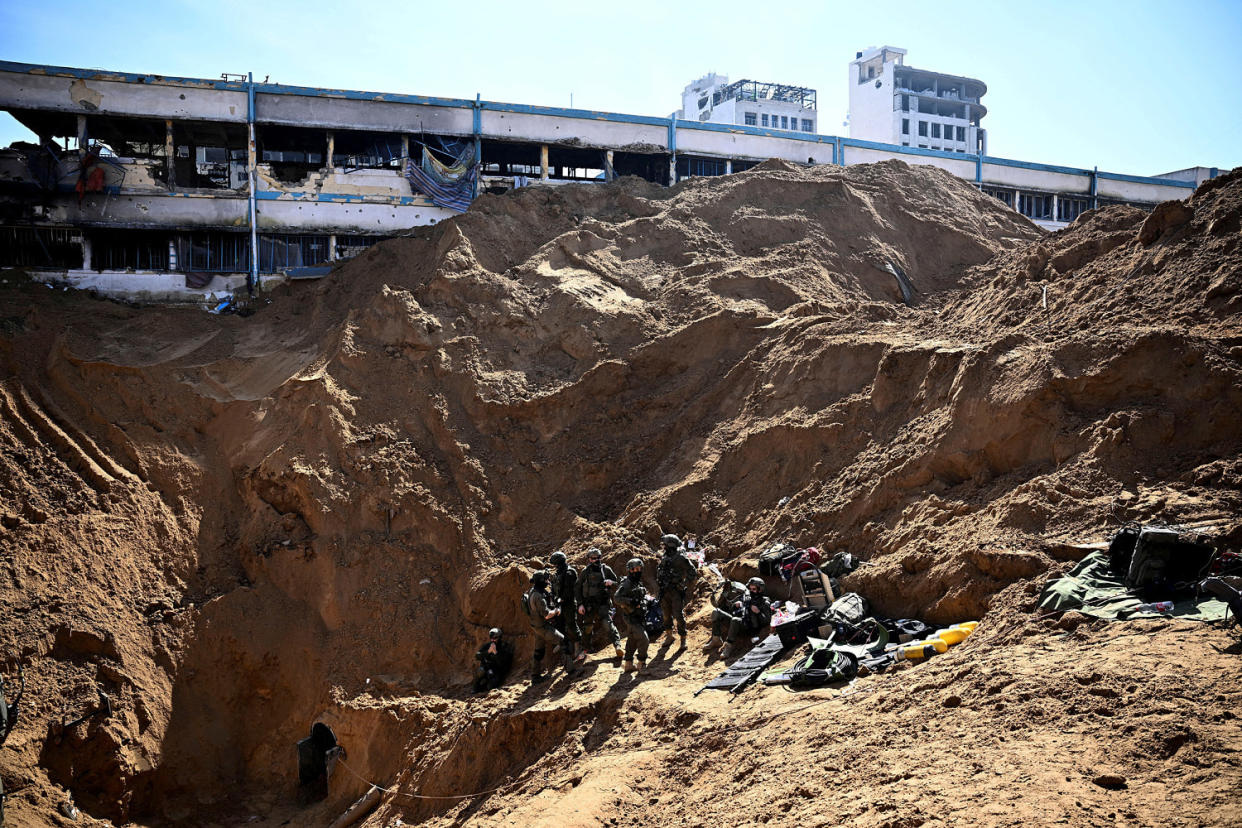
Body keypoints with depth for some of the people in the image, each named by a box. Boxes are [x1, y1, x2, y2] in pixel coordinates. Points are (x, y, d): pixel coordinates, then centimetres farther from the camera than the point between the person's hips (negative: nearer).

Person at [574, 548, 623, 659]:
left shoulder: (606, 569, 2)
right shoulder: (585, 572, 4)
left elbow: (617, 582, 10)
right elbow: (577, 588, 7)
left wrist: (611, 582, -14)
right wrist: (580, 604, 0)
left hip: (603, 603, -2)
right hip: (589, 605, 2)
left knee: (608, 623, -20)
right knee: (587, 627, 10)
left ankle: (617, 646, -23)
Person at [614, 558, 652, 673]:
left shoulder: (639, 583, 12)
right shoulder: (626, 584, -15)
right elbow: (616, 598, -23)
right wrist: (631, 601, -29)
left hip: (640, 617, 9)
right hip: (632, 617, -9)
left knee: (632, 641, 13)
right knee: (644, 640, -13)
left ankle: (628, 664, 20)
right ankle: (642, 664, 1)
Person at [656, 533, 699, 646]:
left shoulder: (680, 558, -14)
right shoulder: (665, 557, 9)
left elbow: (693, 572, -13)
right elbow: (659, 572, 24)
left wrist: (686, 585, -11)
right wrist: (660, 584, 13)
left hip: (676, 591, -7)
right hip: (665, 591, 7)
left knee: (679, 615, -7)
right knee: (666, 615, 13)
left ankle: (683, 638, 3)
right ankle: (669, 636, 27)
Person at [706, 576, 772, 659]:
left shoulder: (764, 602, 10)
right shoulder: (745, 596, 26)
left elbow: (767, 621, 1)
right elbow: (730, 610, 27)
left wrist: (758, 612, -12)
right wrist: (735, 605, 5)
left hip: (748, 627, -6)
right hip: (734, 621, 6)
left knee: (735, 620, -41)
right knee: (716, 613, -13)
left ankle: (728, 646, -35)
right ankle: (715, 639, -14)